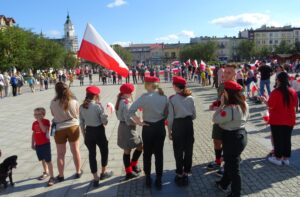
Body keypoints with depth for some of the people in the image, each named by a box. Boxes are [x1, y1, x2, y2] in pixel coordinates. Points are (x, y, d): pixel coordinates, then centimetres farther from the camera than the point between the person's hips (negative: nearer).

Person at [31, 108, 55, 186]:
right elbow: (33, 134, 13)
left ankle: (52, 177, -2)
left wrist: (40, 121, -24)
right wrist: (32, 144, 13)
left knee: (48, 160, -6)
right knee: (42, 159, 19)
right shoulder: (34, 123, 7)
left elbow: (44, 130, -27)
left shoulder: (46, 121, -11)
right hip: (38, 145, 6)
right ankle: (46, 172, 39)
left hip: (45, 144, -6)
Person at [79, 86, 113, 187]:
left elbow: (81, 123, 5)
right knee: (104, 151, 20)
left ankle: (95, 178, 20)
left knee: (92, 154, 12)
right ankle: (103, 172, 36)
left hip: (88, 132, 4)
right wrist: (105, 116, 7)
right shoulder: (98, 106, -17)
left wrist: (84, 135, 15)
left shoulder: (82, 107, -1)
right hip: (99, 131, -4)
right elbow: (105, 122, -14)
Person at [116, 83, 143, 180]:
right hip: (128, 128, -9)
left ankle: (129, 172, 24)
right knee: (140, 146, 6)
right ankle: (133, 165, 19)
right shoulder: (126, 103, -21)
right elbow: (128, 119, -24)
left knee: (127, 150, 15)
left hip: (122, 127, 9)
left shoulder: (120, 101, 9)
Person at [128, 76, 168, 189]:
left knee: (147, 154, 15)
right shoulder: (164, 97, -4)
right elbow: (167, 114, 1)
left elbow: (131, 111, -21)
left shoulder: (145, 97, -16)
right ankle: (158, 180, 19)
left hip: (148, 128, -3)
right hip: (160, 128, 3)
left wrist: (139, 122, -11)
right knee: (159, 154, 12)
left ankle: (148, 179, 25)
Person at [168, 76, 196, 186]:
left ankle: (180, 175, 21)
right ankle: (186, 173, 25)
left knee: (178, 151, 10)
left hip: (178, 125, -3)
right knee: (188, 149, 14)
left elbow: (170, 117, -10)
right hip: (189, 124, 4)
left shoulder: (172, 99, -12)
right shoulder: (190, 98, -1)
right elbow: (194, 115, 4)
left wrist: (169, 131, 0)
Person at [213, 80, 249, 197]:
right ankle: (224, 184, 45)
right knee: (229, 162, 26)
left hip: (232, 139, -10)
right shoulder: (244, 104, 1)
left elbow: (215, 119, -19)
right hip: (241, 135, 10)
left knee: (233, 167, 7)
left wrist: (222, 104, -16)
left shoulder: (230, 109, -29)